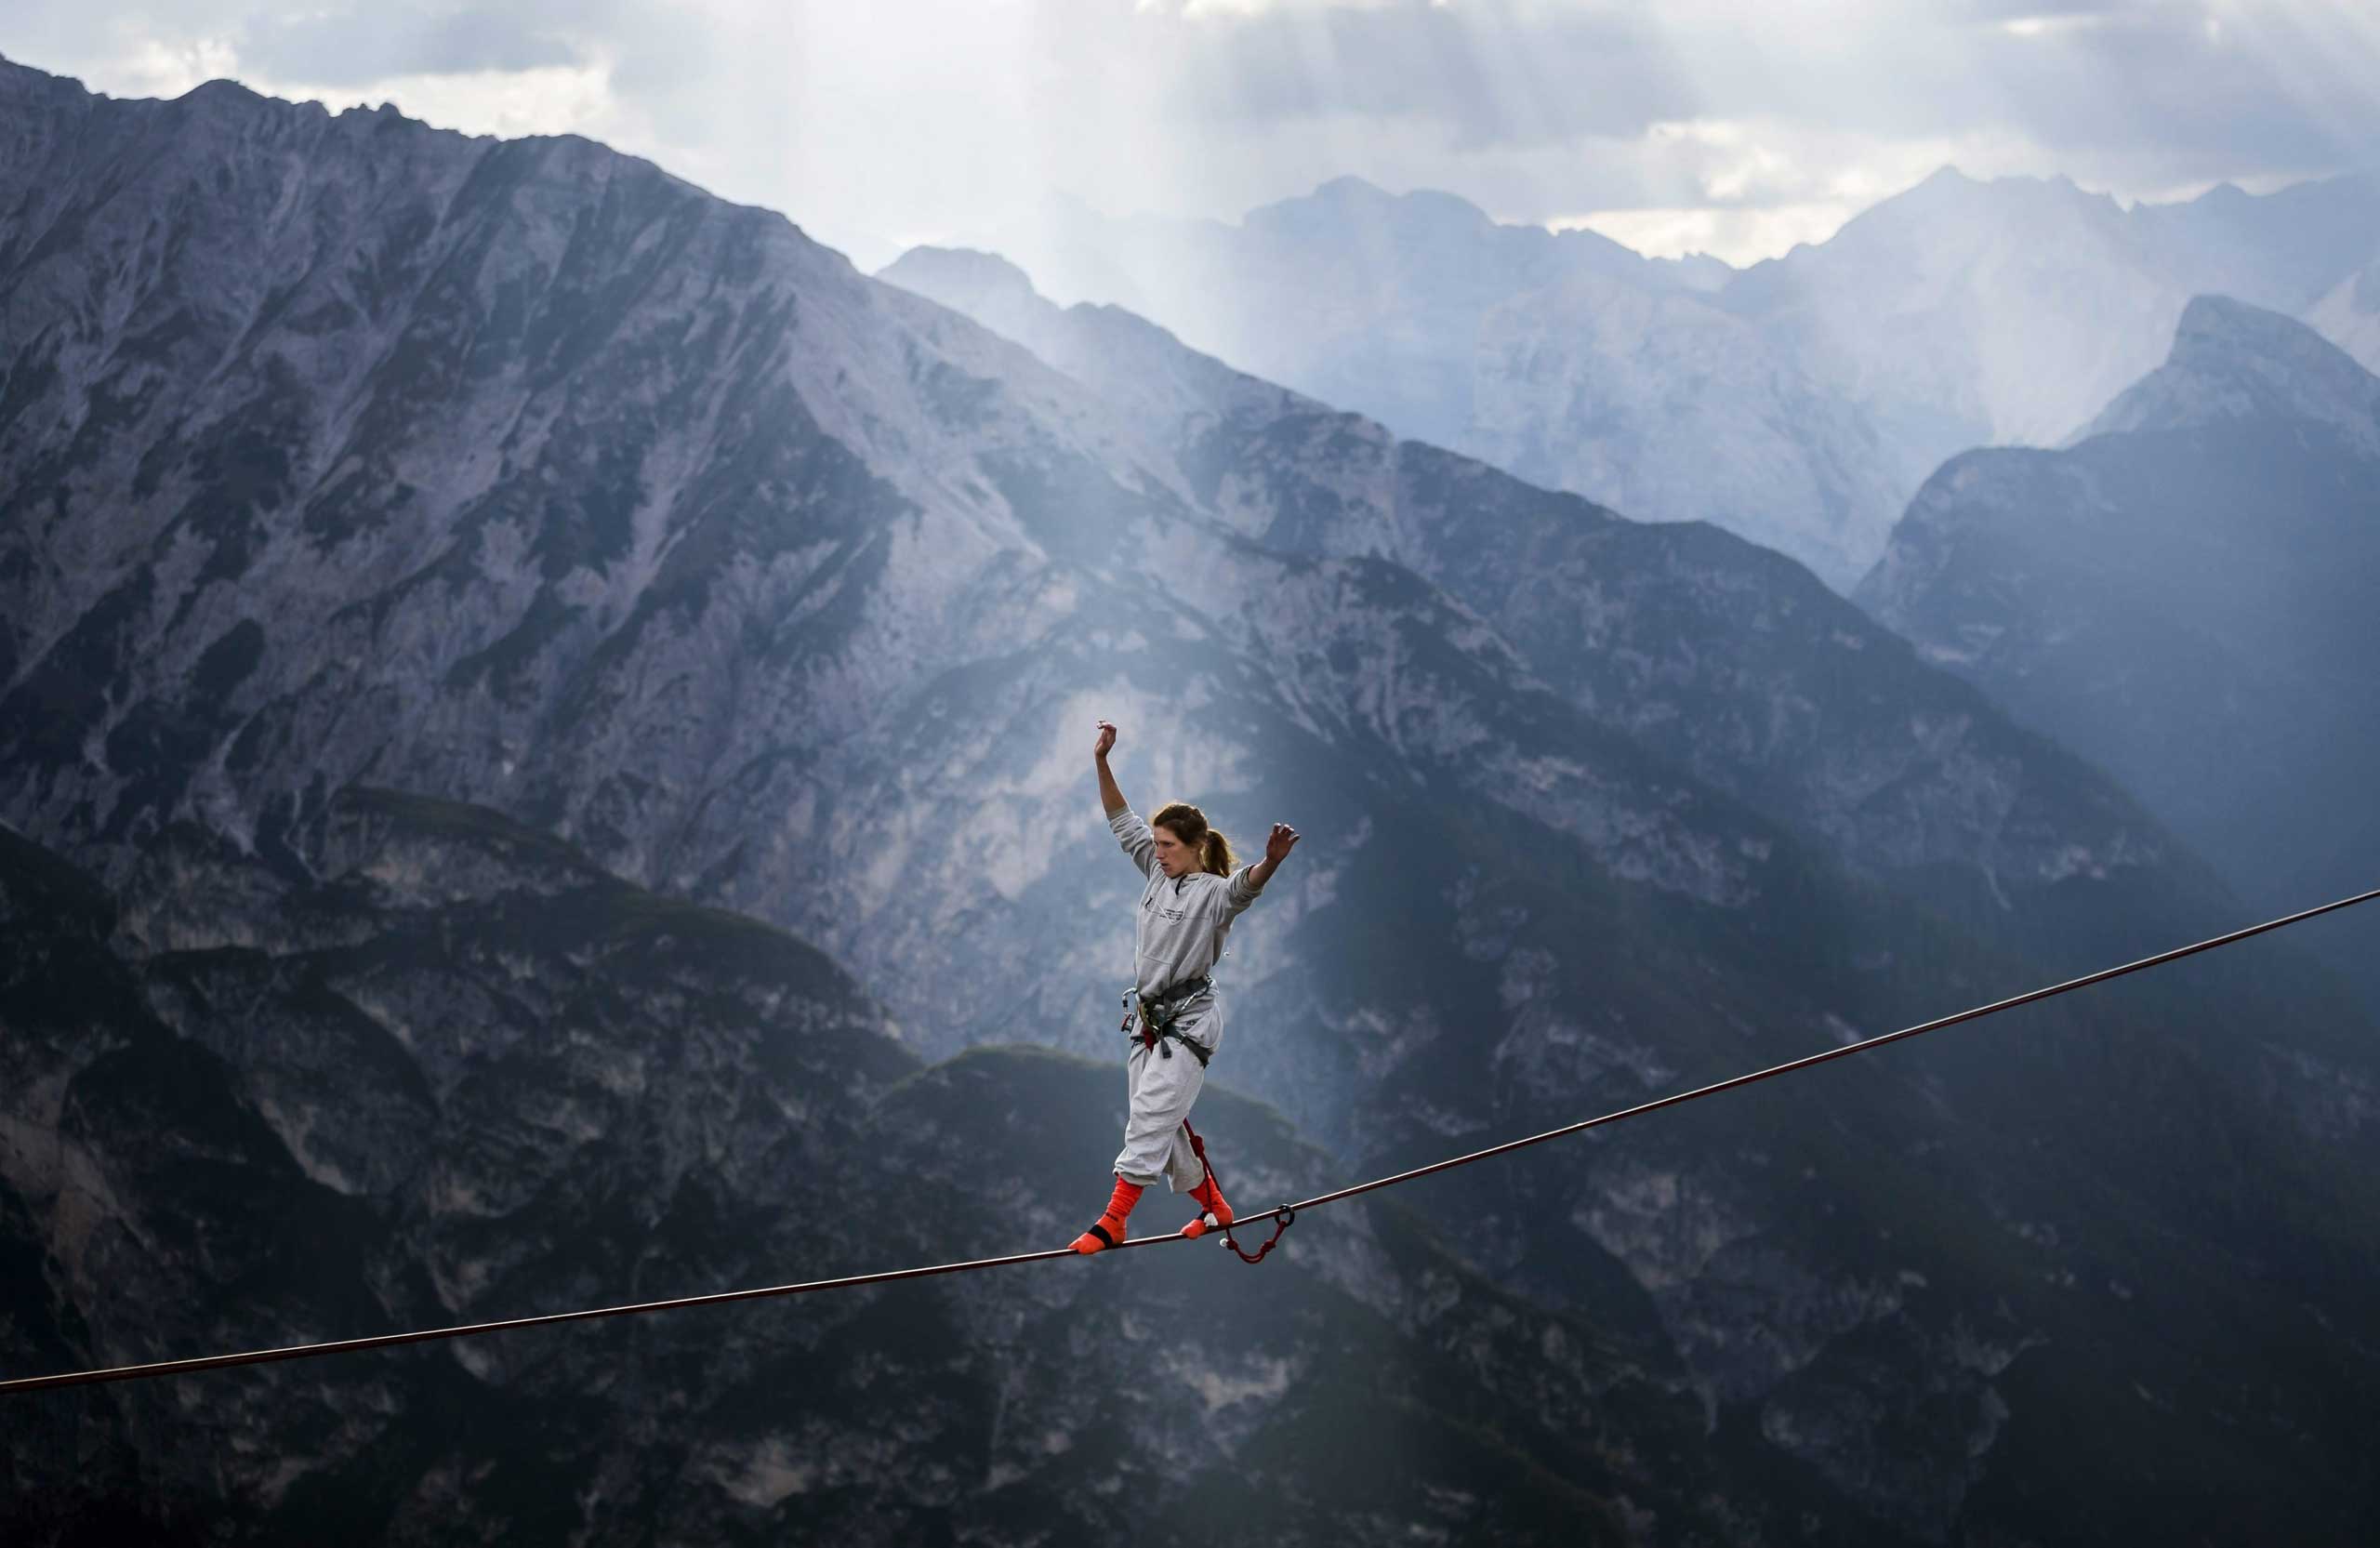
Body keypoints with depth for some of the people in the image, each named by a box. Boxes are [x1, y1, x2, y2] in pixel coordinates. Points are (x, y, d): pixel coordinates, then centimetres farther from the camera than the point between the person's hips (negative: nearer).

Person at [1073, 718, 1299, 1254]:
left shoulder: (1213, 893, -13)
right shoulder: (1159, 874, 9)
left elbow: (1245, 886, -36)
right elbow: (1123, 822, 13)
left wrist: (1270, 863, -59)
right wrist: (1102, 763, 3)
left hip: (1189, 1020, -8)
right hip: (1148, 1018, 8)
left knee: (1150, 1119, -13)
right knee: (1162, 1126, 12)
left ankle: (1113, 1221, -16)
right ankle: (1214, 1207, 26)